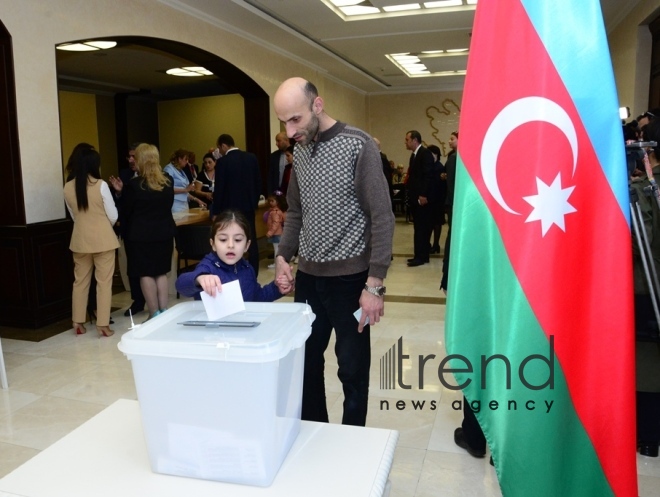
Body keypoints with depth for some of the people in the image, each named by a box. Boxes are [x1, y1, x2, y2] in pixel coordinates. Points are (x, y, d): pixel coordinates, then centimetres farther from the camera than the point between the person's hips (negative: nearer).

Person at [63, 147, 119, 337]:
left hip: (80, 240, 4)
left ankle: (78, 323, 21)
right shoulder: (101, 185, -13)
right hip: (103, 239, -4)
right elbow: (113, 216, -8)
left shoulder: (68, 188, -1)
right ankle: (103, 324, 5)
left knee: (80, 281, 14)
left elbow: (74, 216, 10)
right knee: (104, 282, 3)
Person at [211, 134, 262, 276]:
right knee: (251, 241, 9)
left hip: (230, 209, -5)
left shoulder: (222, 162, -12)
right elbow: (258, 182, 7)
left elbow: (219, 189, -10)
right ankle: (253, 275, 16)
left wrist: (215, 212, -2)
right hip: (248, 206, 5)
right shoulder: (251, 157, 3)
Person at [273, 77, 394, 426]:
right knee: (305, 360, 13)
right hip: (308, 275, 6)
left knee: (353, 368, 7)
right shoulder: (299, 150, 9)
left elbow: (381, 218, -13)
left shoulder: (358, 145, -10)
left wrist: (375, 283, -17)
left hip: (350, 277, -5)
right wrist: (283, 257, 4)